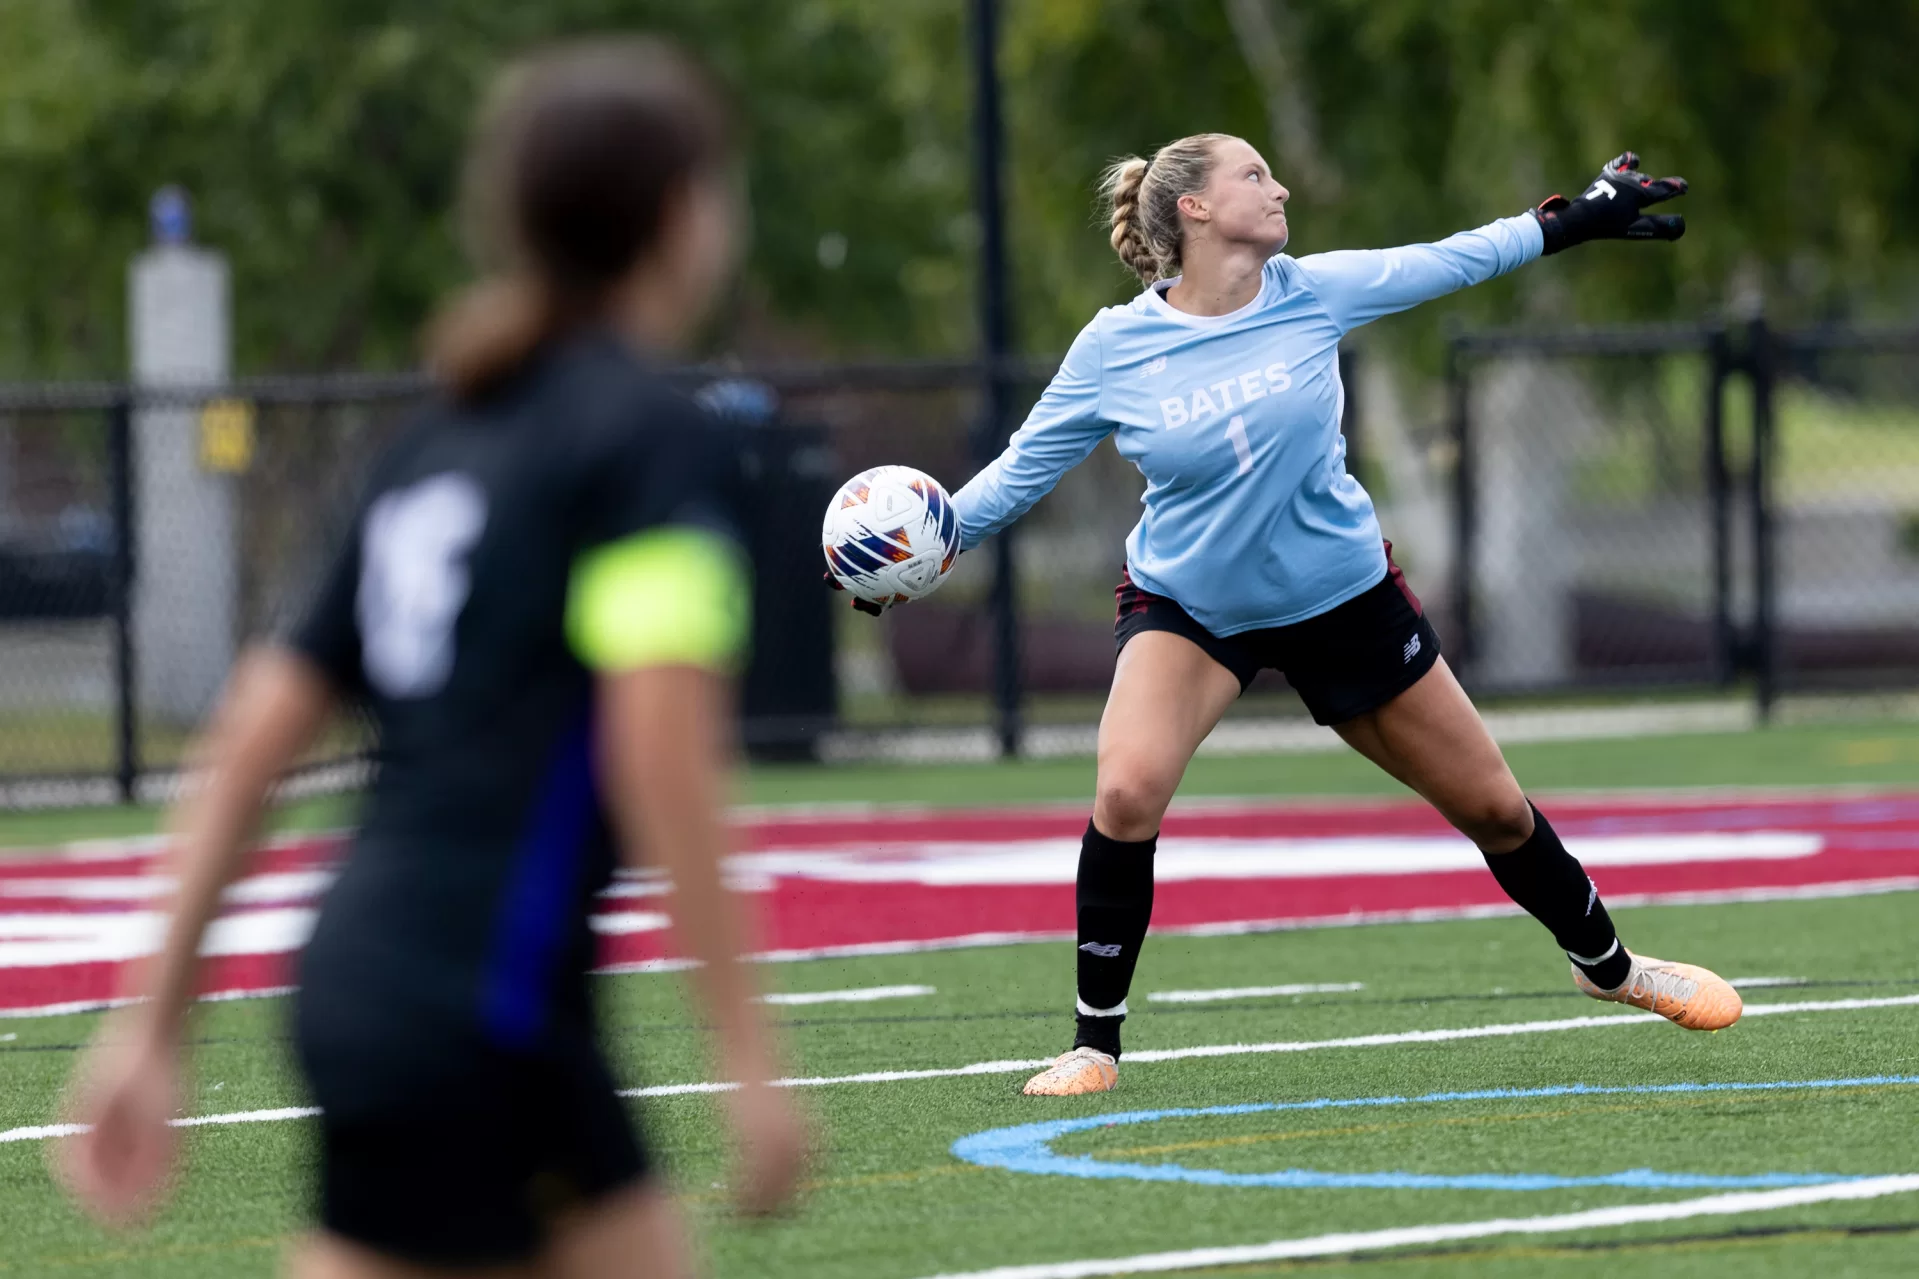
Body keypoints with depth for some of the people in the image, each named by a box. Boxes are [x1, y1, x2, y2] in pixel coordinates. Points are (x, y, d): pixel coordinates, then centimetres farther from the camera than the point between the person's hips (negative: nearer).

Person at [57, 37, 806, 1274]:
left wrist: (157, 1022, 18)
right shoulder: (658, 435, -7)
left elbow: (252, 739, 15)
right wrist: (748, 1048, -18)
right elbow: (658, 746, -19)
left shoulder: (445, 441, 16)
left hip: (367, 975, 9)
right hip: (475, 1007, -9)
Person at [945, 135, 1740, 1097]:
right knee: (1126, 793, -28)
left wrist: (1582, 220, 5)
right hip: (1186, 606, -2)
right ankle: (1095, 1043, -12)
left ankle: (1605, 964, 37)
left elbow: (1450, 262, 1)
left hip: (1341, 594, 2)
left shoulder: (1312, 293, -11)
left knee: (1492, 807, 9)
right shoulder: (1114, 350, -15)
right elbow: (1021, 471, -6)